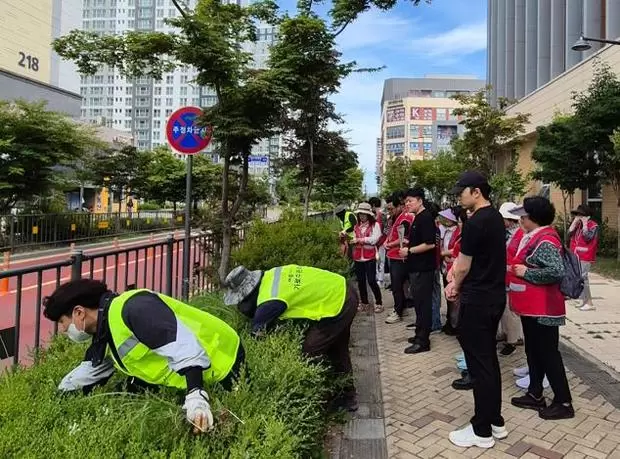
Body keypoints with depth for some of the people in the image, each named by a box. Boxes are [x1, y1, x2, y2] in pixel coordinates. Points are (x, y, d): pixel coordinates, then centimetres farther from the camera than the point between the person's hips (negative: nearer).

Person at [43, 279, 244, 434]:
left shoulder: (130, 308, -28)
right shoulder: (104, 336, 6)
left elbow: (183, 348, -37)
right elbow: (87, 373, 23)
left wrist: (196, 396, -43)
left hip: (222, 359, -9)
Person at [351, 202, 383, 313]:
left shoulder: (375, 225, -3)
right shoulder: (356, 226, 13)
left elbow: (374, 239, -15)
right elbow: (354, 240, 10)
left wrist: (360, 239, -19)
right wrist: (350, 239, -11)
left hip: (370, 257, -5)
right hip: (358, 257, 5)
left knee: (371, 280, -5)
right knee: (360, 281, 11)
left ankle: (379, 303, 10)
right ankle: (363, 302, 25)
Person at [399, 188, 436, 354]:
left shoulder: (426, 218, -16)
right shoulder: (417, 218, 14)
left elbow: (430, 244, -24)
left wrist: (409, 251, -17)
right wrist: (409, 242, 8)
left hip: (423, 268, -10)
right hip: (416, 267, 10)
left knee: (423, 303, -3)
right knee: (418, 301, 16)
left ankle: (423, 341, 5)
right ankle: (420, 334, 28)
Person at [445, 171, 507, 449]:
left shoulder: (475, 222, -20)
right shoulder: (495, 217, 10)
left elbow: (463, 266, -12)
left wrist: (455, 287, 7)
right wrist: (457, 284, 9)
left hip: (477, 301, -10)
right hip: (495, 296, 10)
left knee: (479, 363, 0)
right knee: (489, 358, 17)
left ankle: (482, 431, 13)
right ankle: (495, 421, 28)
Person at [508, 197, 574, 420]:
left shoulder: (545, 241, -21)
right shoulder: (534, 237, 10)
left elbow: (557, 272, -31)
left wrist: (526, 272, -22)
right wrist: (515, 268, 8)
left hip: (542, 309, -10)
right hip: (531, 307, 10)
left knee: (548, 354, 0)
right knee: (533, 351, 17)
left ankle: (563, 403, 14)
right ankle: (535, 395, 29)